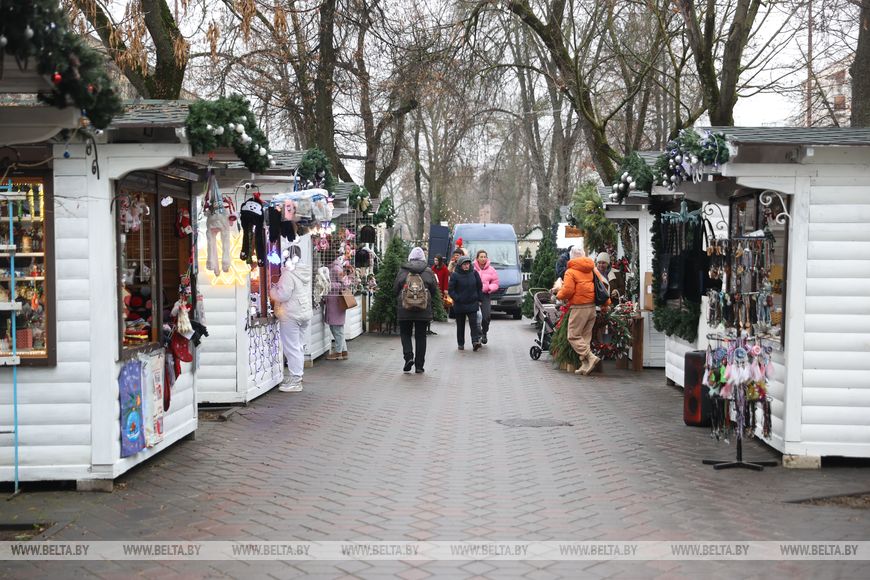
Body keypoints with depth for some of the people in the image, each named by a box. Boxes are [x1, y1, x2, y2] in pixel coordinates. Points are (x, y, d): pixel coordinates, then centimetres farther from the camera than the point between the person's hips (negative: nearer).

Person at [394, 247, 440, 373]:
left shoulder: (402, 272, -3)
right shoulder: (428, 272, -2)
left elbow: (395, 290, 1)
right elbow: (434, 290, 2)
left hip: (404, 310, -1)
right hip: (424, 311, 1)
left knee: (405, 334, 13)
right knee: (421, 337, 8)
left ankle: (408, 356, -10)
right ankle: (419, 365, 9)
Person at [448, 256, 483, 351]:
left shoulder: (474, 273, 2)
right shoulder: (455, 275, -6)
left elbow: (480, 287, 12)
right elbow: (450, 290, -4)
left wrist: (479, 299, 7)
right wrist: (457, 299, -13)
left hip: (472, 304, 1)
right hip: (459, 305, -1)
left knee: (473, 323, -9)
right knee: (460, 325, 8)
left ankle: (475, 341, -13)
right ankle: (461, 344, 17)